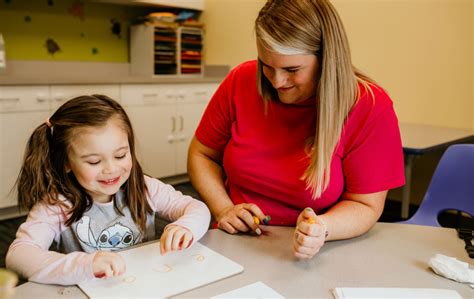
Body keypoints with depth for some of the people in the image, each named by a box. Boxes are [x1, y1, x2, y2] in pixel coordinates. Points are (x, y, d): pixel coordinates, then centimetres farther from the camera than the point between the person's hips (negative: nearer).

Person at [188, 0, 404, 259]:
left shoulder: (370, 108, -14)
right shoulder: (241, 81, -6)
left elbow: (365, 206, -8)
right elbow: (201, 155, 6)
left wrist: (322, 229, -28)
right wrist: (223, 209, -9)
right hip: (235, 247, 1)